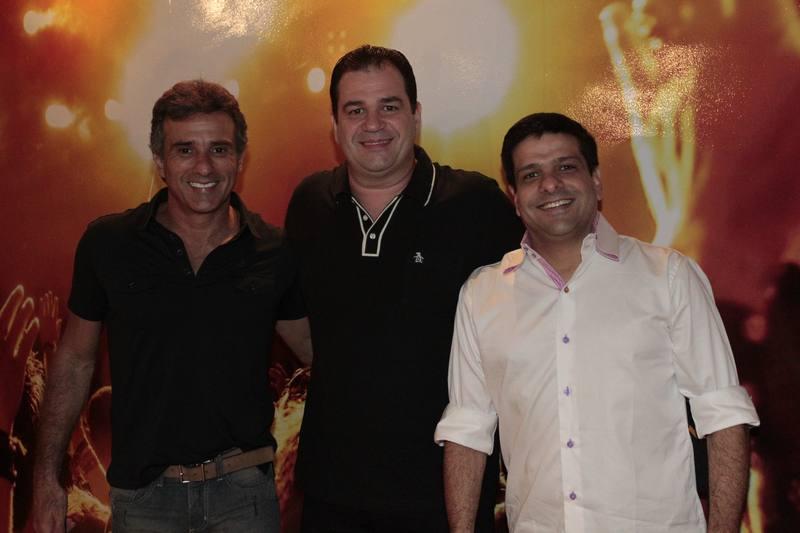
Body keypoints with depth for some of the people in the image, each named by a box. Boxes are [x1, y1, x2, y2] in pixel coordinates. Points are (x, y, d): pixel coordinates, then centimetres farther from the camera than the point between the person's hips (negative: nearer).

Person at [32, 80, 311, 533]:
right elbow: (75, 359, 4)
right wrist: (47, 478, 2)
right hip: (142, 492, 0)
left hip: (244, 488, 0)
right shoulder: (107, 244, -6)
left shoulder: (276, 254, -6)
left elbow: (319, 349, 6)